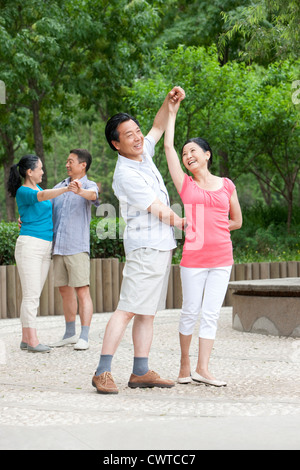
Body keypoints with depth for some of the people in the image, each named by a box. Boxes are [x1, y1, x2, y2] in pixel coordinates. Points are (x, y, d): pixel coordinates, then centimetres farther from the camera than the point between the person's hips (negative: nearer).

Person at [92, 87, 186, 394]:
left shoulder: (143, 154, 10)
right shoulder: (126, 175, -16)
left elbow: (158, 127, 26)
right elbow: (160, 211, -12)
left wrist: (170, 101, 9)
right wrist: (181, 222, 4)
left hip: (162, 245, 9)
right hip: (145, 246, -9)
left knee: (148, 312, 7)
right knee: (128, 309, -14)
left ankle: (140, 372, 9)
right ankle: (103, 372, -15)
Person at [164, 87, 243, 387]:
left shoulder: (226, 186, 8)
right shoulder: (185, 185, 5)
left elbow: (237, 221, 17)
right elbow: (168, 146, 0)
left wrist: (212, 229, 10)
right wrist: (172, 110, 3)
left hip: (221, 257, 1)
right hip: (193, 258, -1)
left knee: (211, 313, 0)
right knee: (190, 312, 3)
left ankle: (202, 369, 2)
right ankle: (184, 365, 16)